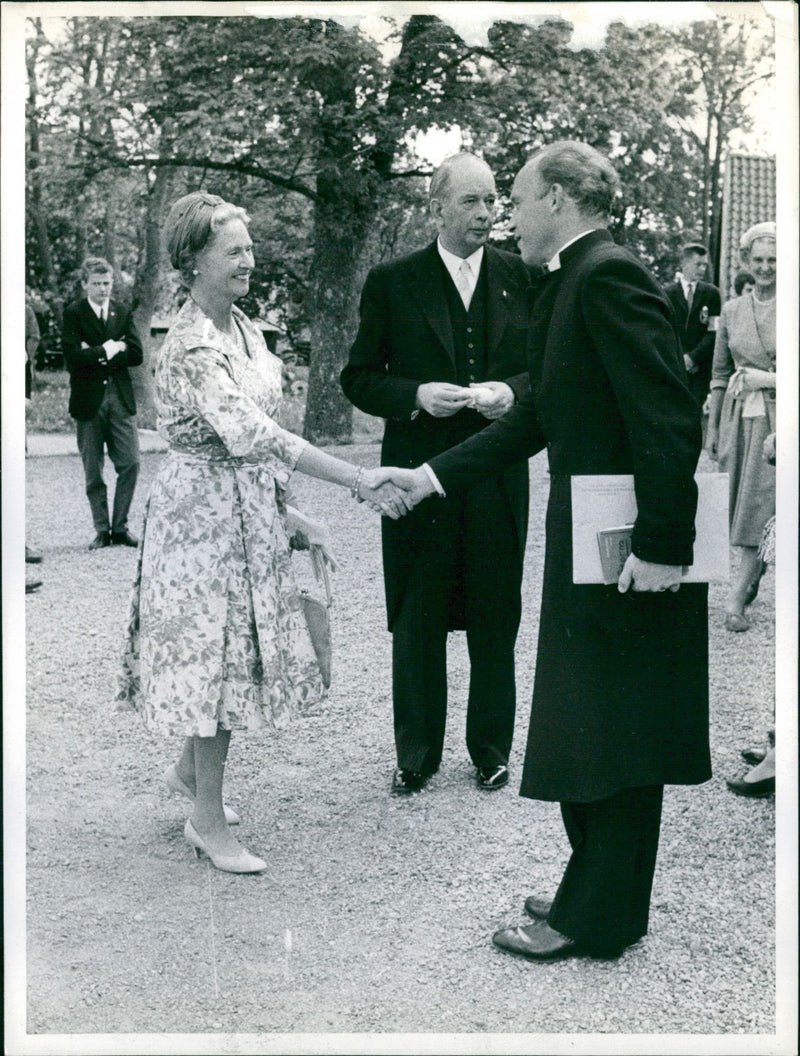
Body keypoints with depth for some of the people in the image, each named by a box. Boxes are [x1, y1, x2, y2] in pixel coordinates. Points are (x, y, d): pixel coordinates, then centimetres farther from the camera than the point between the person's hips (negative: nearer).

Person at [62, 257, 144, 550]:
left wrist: (98, 353, -8)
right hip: (88, 400, -2)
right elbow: (73, 357, -12)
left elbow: (136, 355, 1)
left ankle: (120, 527, 8)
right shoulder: (73, 314, 1)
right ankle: (101, 530, 13)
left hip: (121, 398, 3)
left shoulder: (123, 313, 12)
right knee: (93, 471, 3)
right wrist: (110, 349, -11)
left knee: (130, 463, -4)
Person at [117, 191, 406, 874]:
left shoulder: (244, 327, 8)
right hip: (206, 510, -8)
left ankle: (190, 771, 37)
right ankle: (209, 821, 12)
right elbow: (255, 435, -31)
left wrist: (284, 509, 14)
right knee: (214, 653, -1)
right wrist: (359, 480, -34)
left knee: (238, 652, 16)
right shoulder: (190, 347, -21)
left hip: (252, 510, 8)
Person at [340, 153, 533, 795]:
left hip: (498, 473, 1)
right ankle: (417, 755, 22)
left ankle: (491, 750, 26)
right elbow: (359, 378, 3)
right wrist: (415, 396, -15)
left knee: (495, 621, 9)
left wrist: (513, 392, -10)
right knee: (416, 622, 7)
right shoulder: (392, 283, 2)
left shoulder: (522, 279, 6)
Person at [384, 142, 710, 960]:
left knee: (610, 731, 2)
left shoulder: (609, 277, -16)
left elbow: (670, 420, -23)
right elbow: (539, 418, 18)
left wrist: (661, 546, -23)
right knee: (587, 729, 17)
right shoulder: (569, 282, 15)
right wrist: (430, 477, 15)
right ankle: (595, 889, 31)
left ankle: (598, 919, 16)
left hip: (630, 553, -10)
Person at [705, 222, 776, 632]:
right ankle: (754, 567, 33)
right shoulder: (732, 310, 8)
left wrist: (768, 378, -12)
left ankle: (736, 596, -6)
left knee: (761, 505, -7)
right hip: (740, 417, 4)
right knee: (743, 504, 9)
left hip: (781, 417, -4)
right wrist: (712, 428, 12)